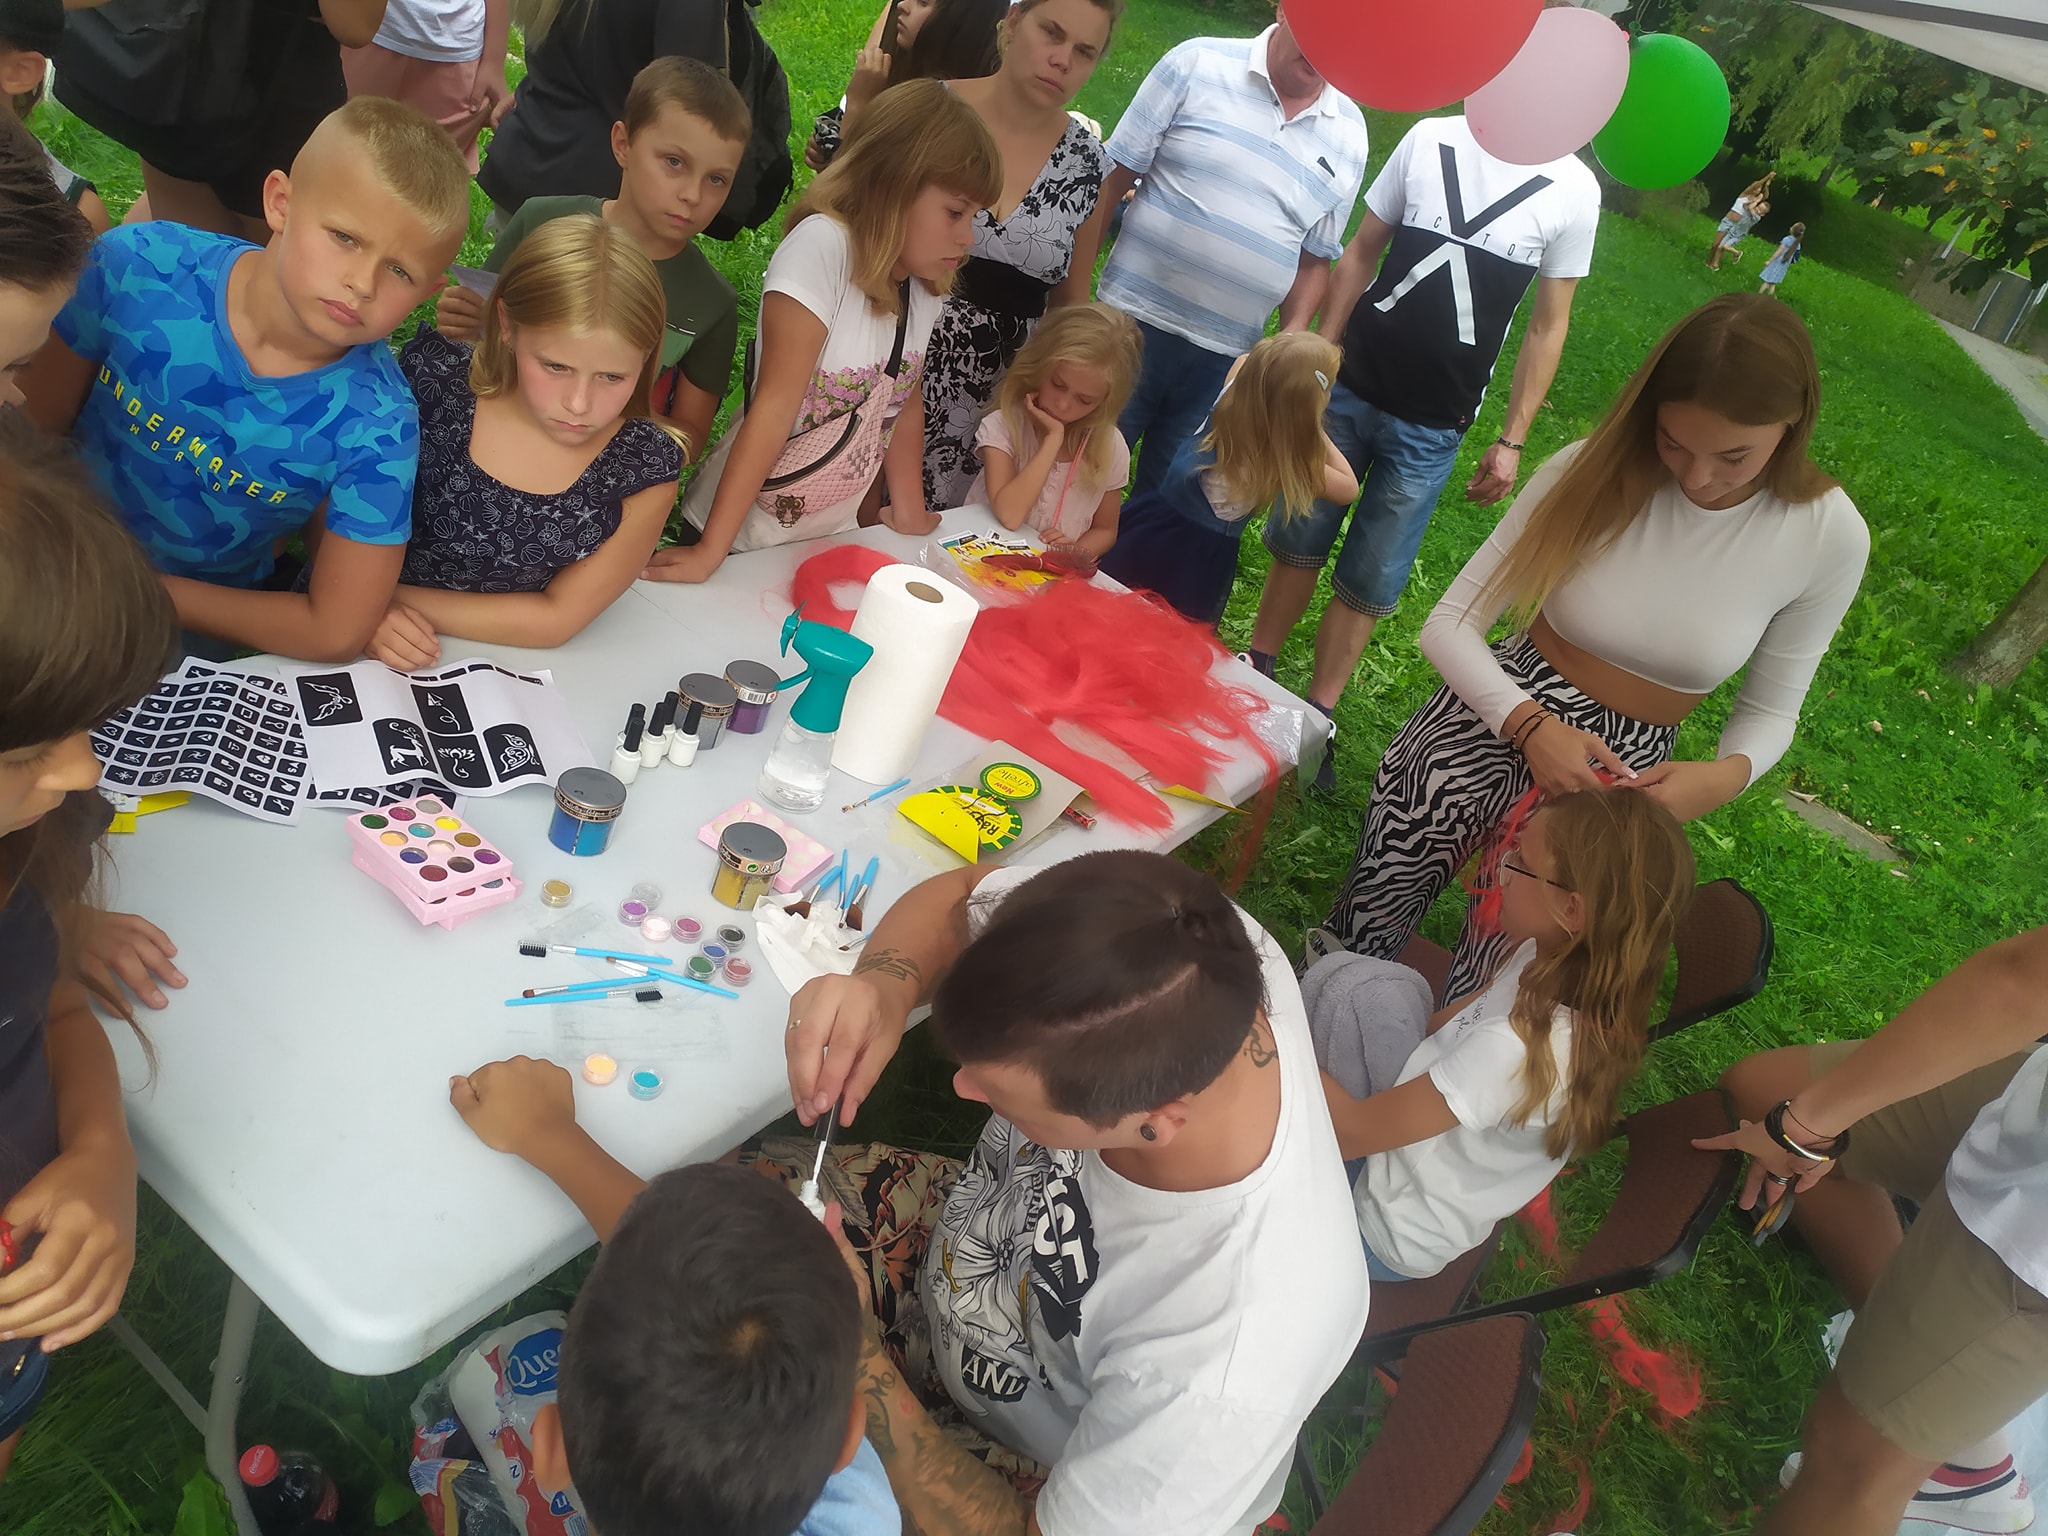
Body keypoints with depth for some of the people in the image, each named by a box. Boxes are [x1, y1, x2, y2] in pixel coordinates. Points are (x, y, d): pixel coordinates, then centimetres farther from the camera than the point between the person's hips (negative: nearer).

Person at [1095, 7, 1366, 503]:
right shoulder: (1199, 63, -4)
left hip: (1226, 356, 3)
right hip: (1135, 321, -3)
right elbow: (1115, 177, -3)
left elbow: (1315, 257, 11)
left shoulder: (1349, 132, 6)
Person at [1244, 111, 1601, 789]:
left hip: (1429, 428, -1)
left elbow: (1547, 326, 2)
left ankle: (1316, 716, 18)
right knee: (1298, 542, 13)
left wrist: (1512, 440, -1)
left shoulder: (1574, 191, -3)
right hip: (1348, 389, 2)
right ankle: (1256, 669, 31)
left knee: (1369, 582, 5)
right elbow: (1361, 252, 7)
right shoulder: (1430, 139, 0)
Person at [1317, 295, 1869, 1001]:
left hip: (1622, 775, 1)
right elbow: (1450, 624, -13)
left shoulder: (1830, 536, -12)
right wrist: (1531, 725, -30)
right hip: (1486, 725, 0)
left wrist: (1725, 776, -21)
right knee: (1353, 948, 10)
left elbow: (1771, 709, 1)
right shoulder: (1593, 469, -14)